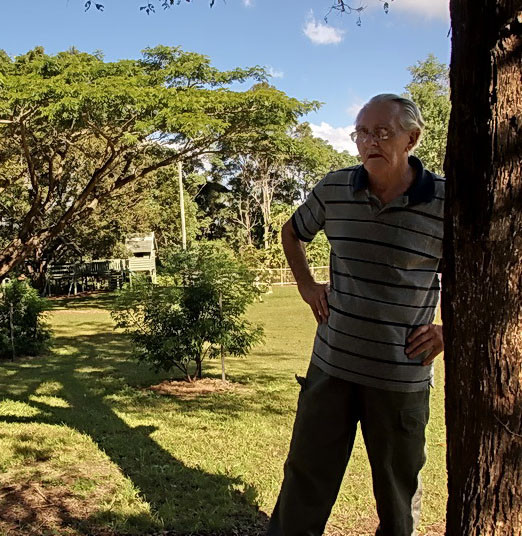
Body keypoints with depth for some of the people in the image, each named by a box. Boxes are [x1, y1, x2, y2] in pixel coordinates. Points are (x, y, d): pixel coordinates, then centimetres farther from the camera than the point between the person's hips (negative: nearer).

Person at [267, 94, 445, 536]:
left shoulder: (445, 203, -12)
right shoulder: (333, 190, -2)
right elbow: (292, 232, 19)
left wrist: (452, 329, -7)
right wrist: (306, 285, 8)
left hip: (402, 375, -2)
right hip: (332, 364, 3)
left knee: (399, 490, 16)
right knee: (306, 476, 13)